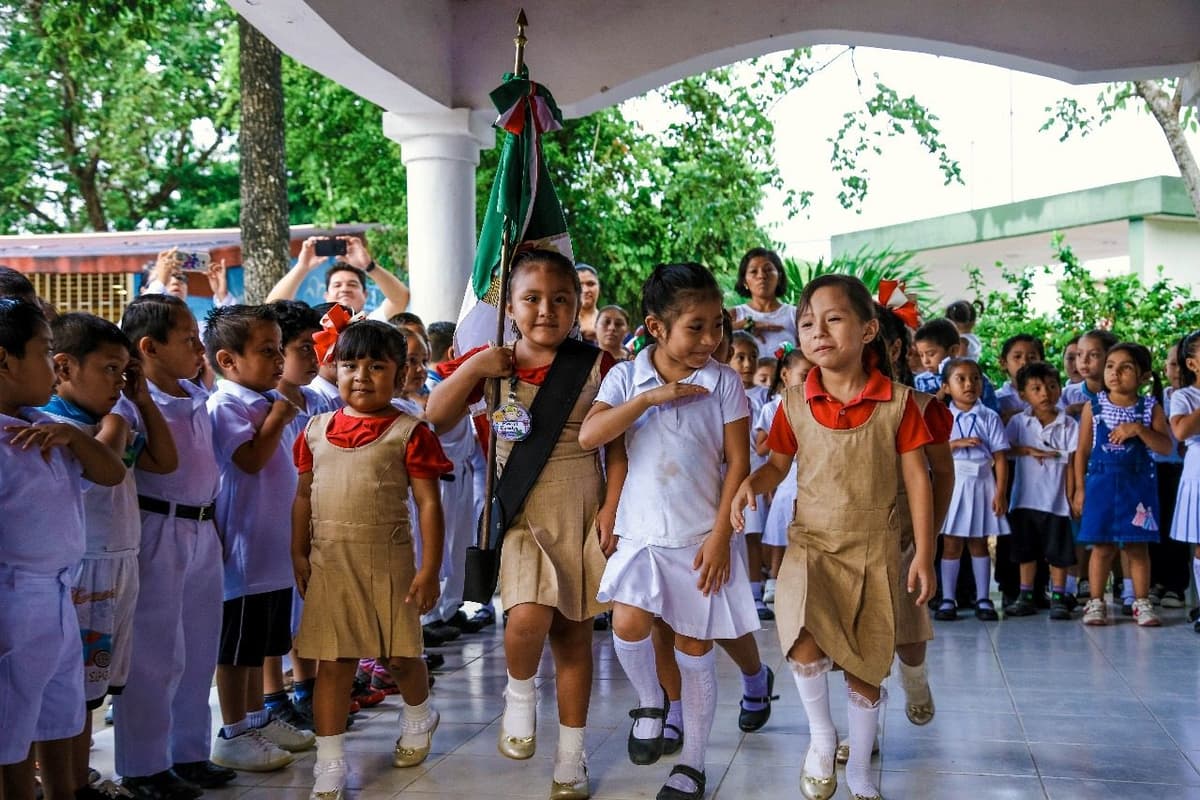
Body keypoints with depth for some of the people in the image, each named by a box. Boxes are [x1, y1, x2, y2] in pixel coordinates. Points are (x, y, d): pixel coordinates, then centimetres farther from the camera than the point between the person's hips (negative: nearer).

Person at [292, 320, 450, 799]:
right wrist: (299, 554, 10)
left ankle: (418, 718, 40)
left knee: (399, 655, 10)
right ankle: (329, 761, 11)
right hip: (329, 564, 3)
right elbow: (304, 495, 14)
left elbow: (428, 502, -7)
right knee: (333, 662, 4)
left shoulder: (407, 432, -6)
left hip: (388, 562, -3)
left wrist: (430, 568, -11)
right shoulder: (317, 430, 7)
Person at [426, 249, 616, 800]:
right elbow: (434, 418, -3)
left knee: (574, 632, 7)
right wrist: (471, 369, -15)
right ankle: (519, 694, 11)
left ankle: (571, 754, 23)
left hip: (581, 515, 1)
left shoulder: (597, 366, -3)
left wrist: (613, 508, -4)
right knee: (529, 616, -23)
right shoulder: (492, 365, 0)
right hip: (521, 515, 0)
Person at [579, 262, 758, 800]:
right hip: (641, 531, 1)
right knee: (628, 623, -20)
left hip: (702, 536, -1)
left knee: (695, 650, 5)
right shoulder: (626, 378, -1)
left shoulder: (724, 383, -4)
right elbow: (589, 437, -13)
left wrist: (720, 535, -10)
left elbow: (737, 462, -4)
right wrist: (649, 398, -19)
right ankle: (650, 704, 11)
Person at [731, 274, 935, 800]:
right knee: (806, 644, -25)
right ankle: (821, 736, 3)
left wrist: (923, 554, -4)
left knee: (866, 667, 9)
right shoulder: (796, 404, -2)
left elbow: (917, 480, -2)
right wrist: (751, 483, -13)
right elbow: (777, 465, 11)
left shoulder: (896, 401, -6)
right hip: (811, 544, 0)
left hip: (876, 550, 0)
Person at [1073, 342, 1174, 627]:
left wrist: (1139, 429, -20)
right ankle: (1096, 603, 11)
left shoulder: (1151, 408, 1)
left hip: (1138, 484, 0)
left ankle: (1141, 603, 12)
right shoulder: (1094, 406, 2)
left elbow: (1166, 447, -7)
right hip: (1101, 482, 0)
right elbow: (1083, 450, 5)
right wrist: (1080, 488, 2)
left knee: (1136, 546, 3)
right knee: (1102, 546, 2)